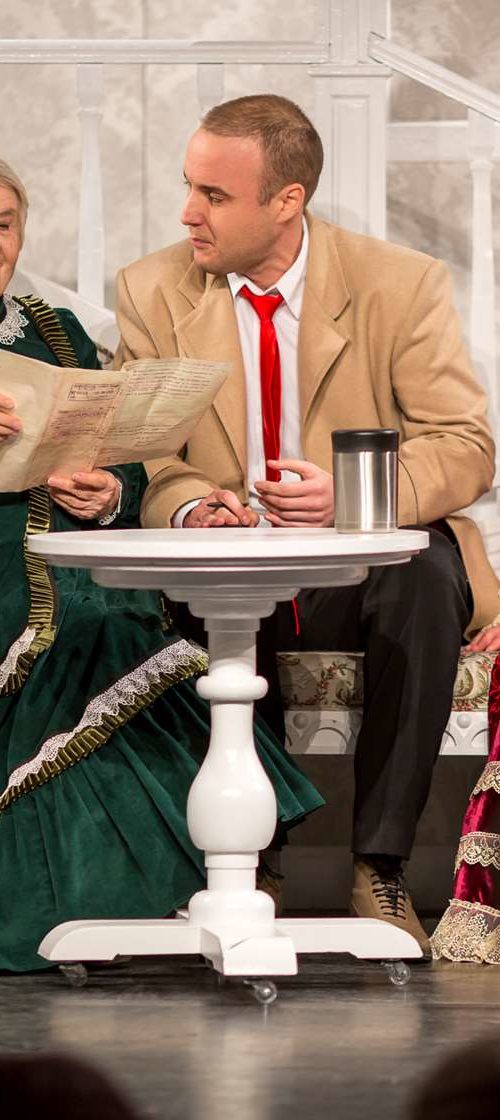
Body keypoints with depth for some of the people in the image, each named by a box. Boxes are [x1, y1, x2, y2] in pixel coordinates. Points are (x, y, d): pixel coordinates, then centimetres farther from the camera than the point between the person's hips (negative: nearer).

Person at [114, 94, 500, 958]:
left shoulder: (403, 286, -4)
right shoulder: (152, 292, 2)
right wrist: (190, 505, -25)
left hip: (367, 567, -1)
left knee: (426, 576, -36)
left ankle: (378, 869, -26)